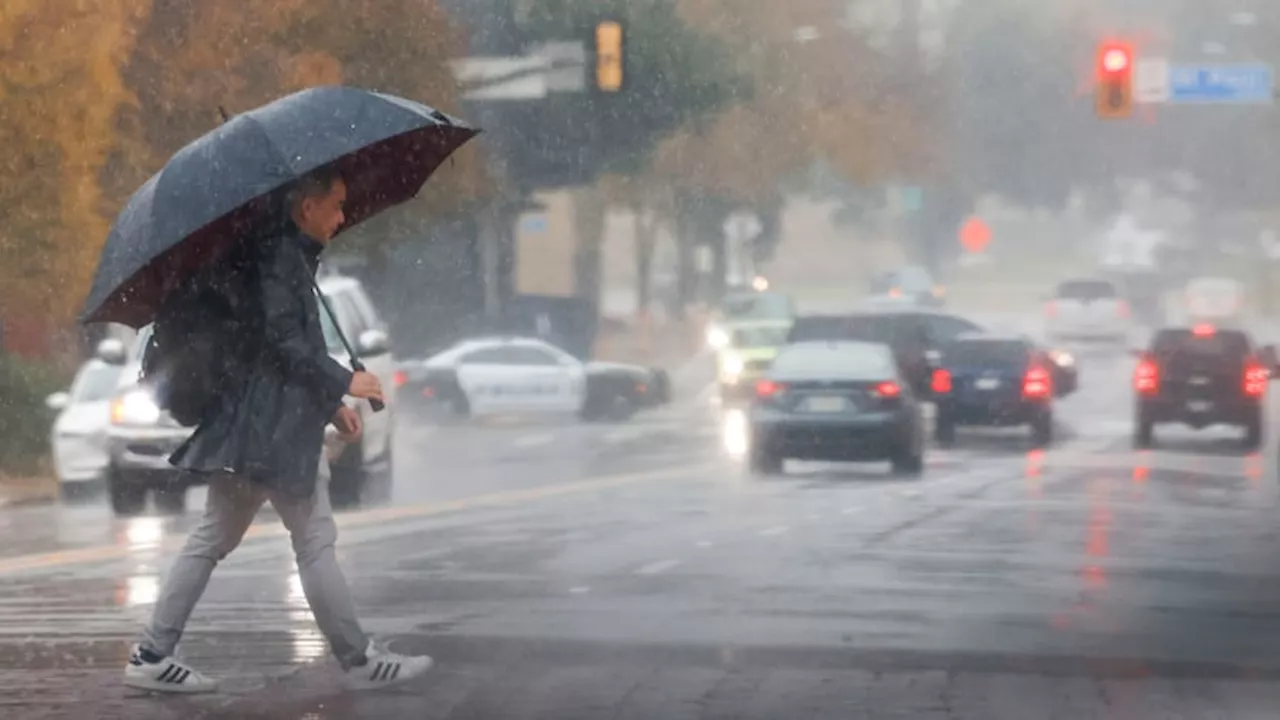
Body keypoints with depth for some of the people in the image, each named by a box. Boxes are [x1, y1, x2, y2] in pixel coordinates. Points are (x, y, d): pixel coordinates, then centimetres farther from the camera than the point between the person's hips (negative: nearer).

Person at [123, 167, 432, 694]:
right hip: (277, 427, -10)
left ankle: (151, 656, 8)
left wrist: (331, 404, 24)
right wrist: (343, 383, -16)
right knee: (315, 543, -3)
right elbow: (284, 341, -20)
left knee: (213, 541, 9)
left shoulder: (292, 257, 20)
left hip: (254, 426, 10)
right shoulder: (280, 257, -12)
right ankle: (359, 661, 3)